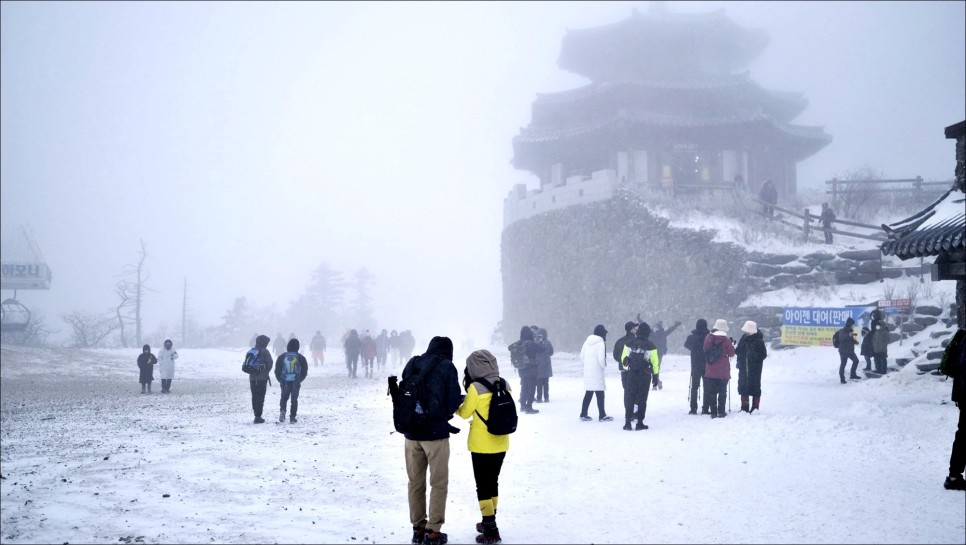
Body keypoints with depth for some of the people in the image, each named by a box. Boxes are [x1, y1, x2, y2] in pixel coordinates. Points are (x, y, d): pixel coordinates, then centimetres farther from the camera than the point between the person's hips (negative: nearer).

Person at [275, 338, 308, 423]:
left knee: (284, 398, 16)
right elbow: (305, 371, 2)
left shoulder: (282, 357, 0)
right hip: (296, 383, -1)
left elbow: (277, 370, 3)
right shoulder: (300, 358, -2)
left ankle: (282, 410, -9)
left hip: (285, 382, 1)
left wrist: (280, 380, 15)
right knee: (294, 399, 8)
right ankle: (292, 417, 5)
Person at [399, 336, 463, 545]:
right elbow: (454, 401, -9)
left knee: (415, 482, 14)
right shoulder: (446, 367, -7)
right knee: (438, 483, 6)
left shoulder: (412, 365, 7)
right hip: (436, 433, -5)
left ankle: (418, 528, 19)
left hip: (411, 432, 5)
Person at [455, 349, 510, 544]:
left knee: (483, 486, 2)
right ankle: (490, 523, 30)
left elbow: (465, 413, -6)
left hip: (482, 445, -6)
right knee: (492, 482, 20)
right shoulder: (504, 385, 1)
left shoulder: (476, 388, -17)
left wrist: (458, 405, 13)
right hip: (500, 444, 6)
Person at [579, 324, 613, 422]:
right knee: (600, 394, 1)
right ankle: (602, 416, 4)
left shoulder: (587, 341, 7)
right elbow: (601, 359, -19)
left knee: (588, 393, 15)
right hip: (597, 372, -7)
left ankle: (583, 414, 17)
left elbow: (581, 356, 11)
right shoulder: (600, 343, -13)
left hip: (587, 371, 7)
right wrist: (604, 366, 0)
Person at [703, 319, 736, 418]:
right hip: (723, 370, -2)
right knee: (722, 391, 7)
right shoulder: (726, 340, -12)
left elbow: (705, 350, 10)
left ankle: (713, 412, 5)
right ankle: (721, 412, 5)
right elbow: (731, 353, -4)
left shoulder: (708, 338, -2)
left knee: (712, 391, 7)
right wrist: (732, 344, 10)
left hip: (710, 370, 3)